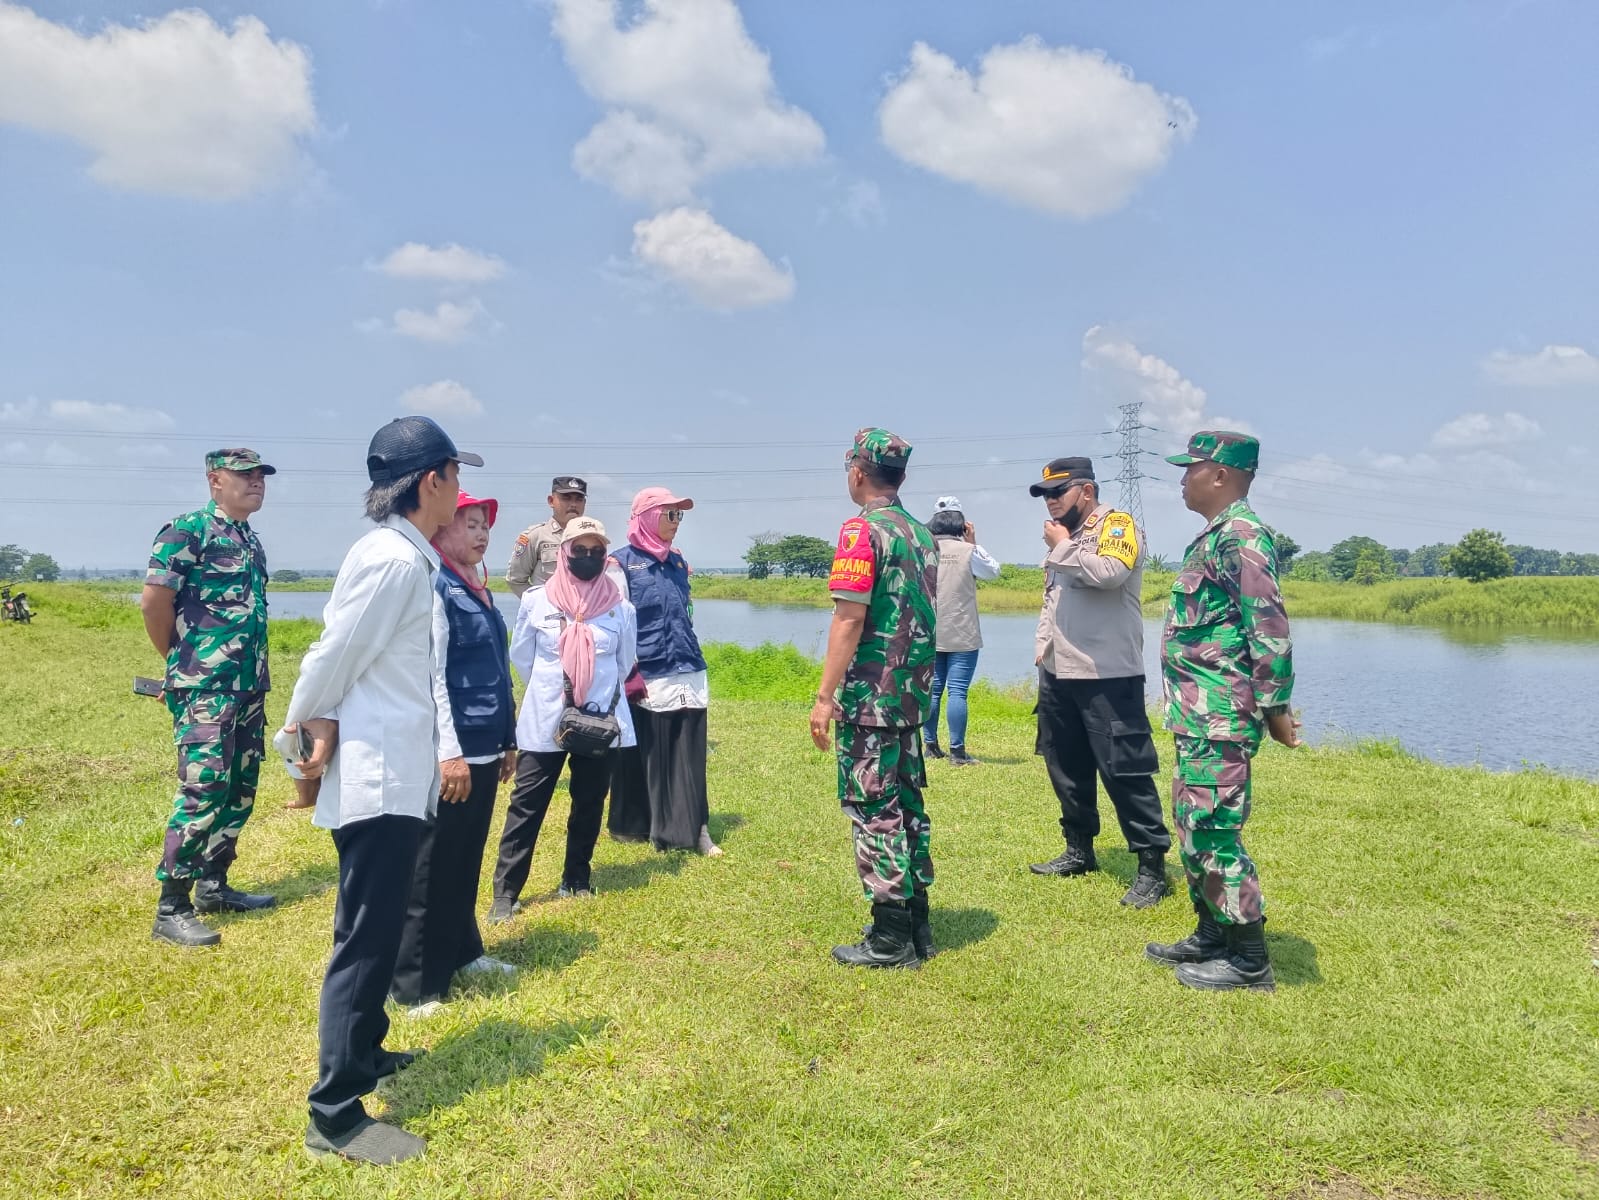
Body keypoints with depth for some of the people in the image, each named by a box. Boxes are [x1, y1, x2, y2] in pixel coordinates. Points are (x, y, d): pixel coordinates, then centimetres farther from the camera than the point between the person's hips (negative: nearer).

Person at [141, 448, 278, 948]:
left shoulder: (251, 540, 16)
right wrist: (179, 658, -1)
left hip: (249, 687, 9)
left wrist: (259, 668, 16)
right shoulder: (187, 531, -9)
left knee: (239, 791, 13)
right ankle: (171, 908, -1)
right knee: (203, 792, -10)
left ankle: (213, 885, 26)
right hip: (206, 688, -9)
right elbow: (153, 600, -12)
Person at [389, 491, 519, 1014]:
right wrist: (449, 752, -21)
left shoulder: (477, 590, 15)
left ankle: (462, 951, 33)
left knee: (467, 861, 19)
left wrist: (507, 740, 20)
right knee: (431, 868, 0)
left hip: (483, 750, 9)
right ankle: (413, 984, 10)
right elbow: (431, 676, -18)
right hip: (451, 753, -9)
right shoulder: (435, 588, -12)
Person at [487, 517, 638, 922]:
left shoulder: (621, 608, -1)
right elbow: (521, 656, 9)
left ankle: (576, 878, 27)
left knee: (589, 804, 11)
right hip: (544, 722, -1)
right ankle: (505, 892, 3)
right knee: (527, 805, -1)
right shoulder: (535, 600, -4)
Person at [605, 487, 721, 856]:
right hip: (645, 677, -5)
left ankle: (693, 830, 9)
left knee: (688, 757, 4)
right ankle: (631, 826, 22)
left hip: (688, 676, 5)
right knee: (642, 756, 5)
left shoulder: (678, 562, 14)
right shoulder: (621, 562, -4)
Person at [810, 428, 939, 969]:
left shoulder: (862, 530, -13)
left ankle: (889, 938, 5)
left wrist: (825, 696, -16)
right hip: (912, 693, 8)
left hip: (868, 696, -8)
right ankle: (916, 924, 22)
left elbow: (849, 619, -18)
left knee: (874, 811, -1)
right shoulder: (922, 534, 12)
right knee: (906, 804, 14)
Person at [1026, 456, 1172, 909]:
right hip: (1058, 673, 8)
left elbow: (1110, 572, -28)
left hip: (1107, 676, -8)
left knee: (1124, 770, -6)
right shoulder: (1064, 536, 17)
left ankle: (1152, 865, 3)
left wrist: (1062, 547, -13)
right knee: (1066, 766, 14)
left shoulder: (1118, 525, -7)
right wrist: (1043, 650, 19)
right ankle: (1079, 850, 27)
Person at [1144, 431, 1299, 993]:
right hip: (1198, 714, 11)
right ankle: (1211, 937, 28)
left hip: (1220, 717, -11)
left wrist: (1276, 707, -19)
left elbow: (1270, 629, -20)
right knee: (1193, 823, 17)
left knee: (1212, 831, -5)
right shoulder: (1215, 535, 16)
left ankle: (1250, 959, 7)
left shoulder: (1240, 536, -16)